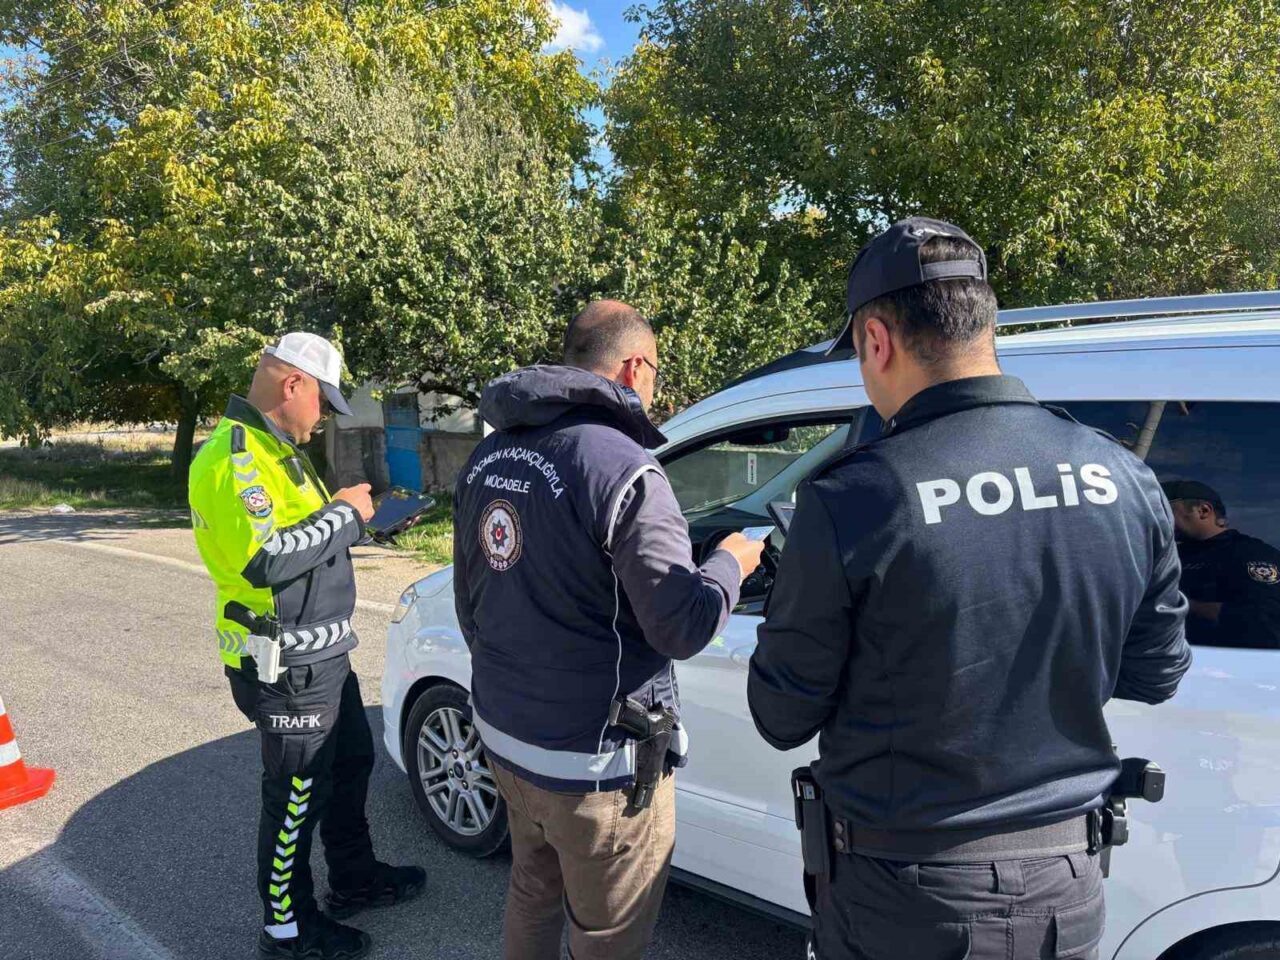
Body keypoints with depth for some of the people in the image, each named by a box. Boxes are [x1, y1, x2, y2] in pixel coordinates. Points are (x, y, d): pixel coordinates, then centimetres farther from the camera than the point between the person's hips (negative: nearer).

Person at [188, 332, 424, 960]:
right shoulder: (232, 457, -21)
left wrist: (348, 514, 4)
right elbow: (264, 560, -31)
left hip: (321, 652, 10)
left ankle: (354, 881, 42)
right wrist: (343, 514, -21)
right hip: (286, 666, -10)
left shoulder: (273, 448, 13)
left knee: (352, 764, 23)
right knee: (296, 796, 4)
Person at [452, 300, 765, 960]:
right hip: (594, 763, -8)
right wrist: (730, 563, -2)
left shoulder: (487, 457, 4)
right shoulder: (620, 467, -22)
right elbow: (682, 627, -21)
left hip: (503, 733, 8)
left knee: (532, 894, 28)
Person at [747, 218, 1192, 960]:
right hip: (1068, 886, 4)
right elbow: (1156, 674, 5)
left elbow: (782, 718, -12)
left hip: (905, 896, -3)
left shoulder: (849, 501, -24)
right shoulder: (1127, 481, -9)